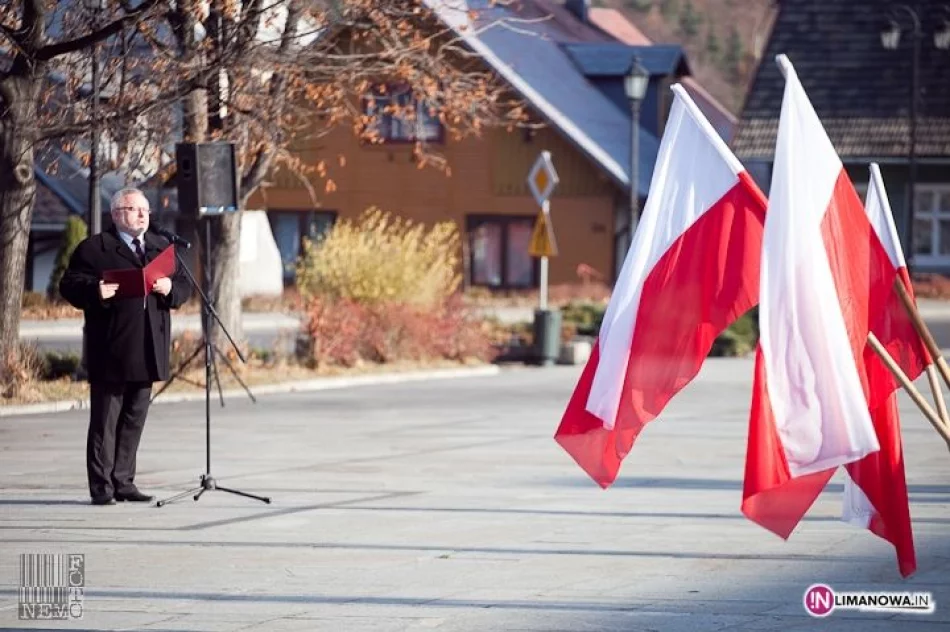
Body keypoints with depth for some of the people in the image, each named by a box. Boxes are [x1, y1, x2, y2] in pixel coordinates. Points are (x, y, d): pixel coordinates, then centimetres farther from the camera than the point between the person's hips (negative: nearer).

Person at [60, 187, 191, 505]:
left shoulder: (163, 248, 18)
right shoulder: (94, 248, 1)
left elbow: (184, 286, 16)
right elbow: (69, 285, -4)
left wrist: (170, 288, -7)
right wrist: (95, 291, -23)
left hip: (147, 351, 5)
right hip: (111, 351, -5)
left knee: (134, 419, 9)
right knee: (105, 420, -3)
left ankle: (123, 482, 15)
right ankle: (101, 487, 0)